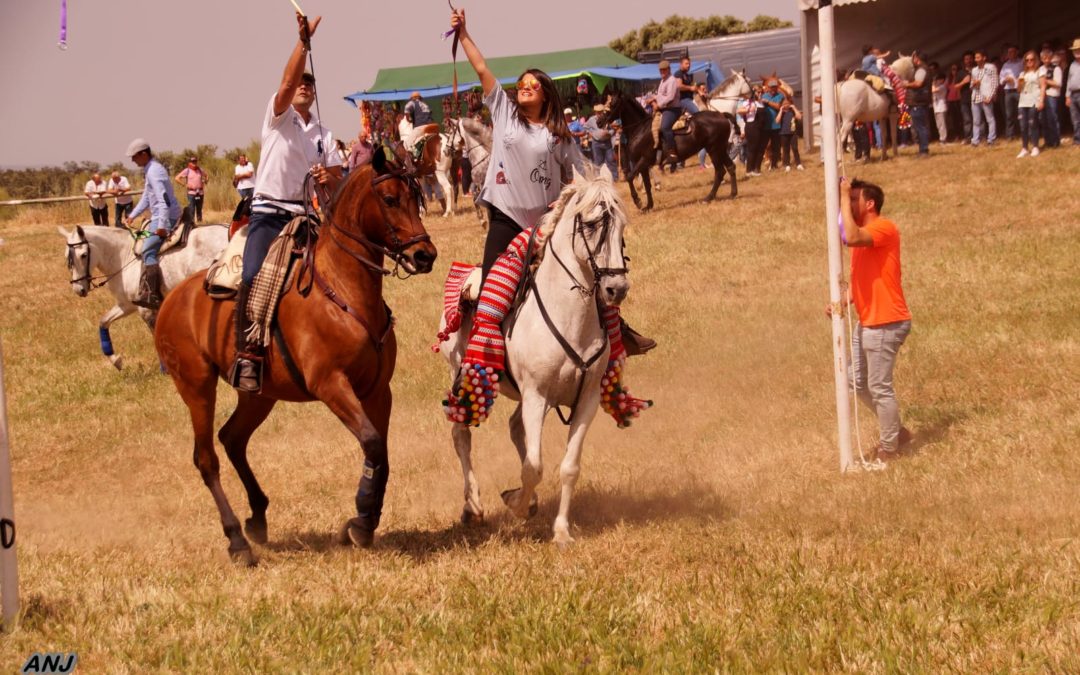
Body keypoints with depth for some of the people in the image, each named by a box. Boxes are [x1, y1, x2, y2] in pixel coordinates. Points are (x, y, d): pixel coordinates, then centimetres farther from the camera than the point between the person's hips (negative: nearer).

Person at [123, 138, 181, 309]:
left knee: (147, 251, -21)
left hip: (165, 218, -11)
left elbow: (163, 199, -25)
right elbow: (147, 198, 27)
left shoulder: (154, 171, -16)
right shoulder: (149, 170, 17)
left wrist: (162, 226, -30)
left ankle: (151, 295, -29)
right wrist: (132, 216, 20)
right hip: (158, 218, 11)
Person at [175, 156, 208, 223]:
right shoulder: (187, 171, -3)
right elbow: (177, 178, -6)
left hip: (200, 192, 4)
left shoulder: (200, 170, 9)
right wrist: (185, 185, -10)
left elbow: (207, 176, 26)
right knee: (191, 209, -10)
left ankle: (200, 222, 17)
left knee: (199, 209, 10)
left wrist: (204, 183, 8)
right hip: (191, 193, -4)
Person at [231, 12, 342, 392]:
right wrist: (304, 41, -27)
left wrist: (329, 180, -10)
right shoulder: (279, 116, 5)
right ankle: (247, 355, -27)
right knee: (255, 275, -27)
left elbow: (337, 184, 15)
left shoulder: (323, 134, 18)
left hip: (305, 215, 5)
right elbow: (287, 81, -15)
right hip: (269, 213, -5)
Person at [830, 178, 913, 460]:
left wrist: (844, 197, -26)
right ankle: (896, 430, 30)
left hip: (885, 325, -10)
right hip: (865, 323, 10)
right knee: (858, 383, 16)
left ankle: (889, 448, 11)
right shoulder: (862, 235, 14)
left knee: (879, 387, -2)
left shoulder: (884, 228, -15)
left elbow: (851, 237, -34)